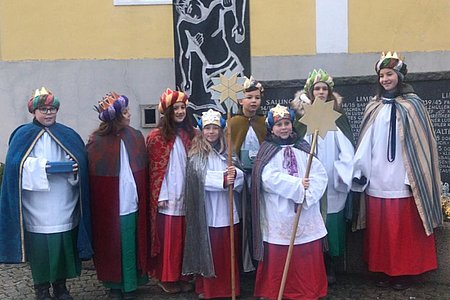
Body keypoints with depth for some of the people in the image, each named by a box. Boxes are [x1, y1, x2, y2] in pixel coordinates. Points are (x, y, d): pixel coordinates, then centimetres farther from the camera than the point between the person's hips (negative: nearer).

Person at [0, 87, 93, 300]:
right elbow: (18, 164, -12)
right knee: (40, 247, 2)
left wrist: (75, 169, -20)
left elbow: (81, 160, 2)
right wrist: (48, 167, -20)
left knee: (64, 245, 6)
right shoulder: (23, 135, 3)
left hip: (64, 207, 3)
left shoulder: (68, 134, 12)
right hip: (37, 208, -2)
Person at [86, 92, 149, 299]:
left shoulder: (135, 137, 3)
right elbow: (93, 175, -6)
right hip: (108, 206, -2)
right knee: (111, 246, 9)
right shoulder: (97, 141, -8)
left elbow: (144, 170, 5)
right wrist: (99, 204, -12)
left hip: (131, 203, 3)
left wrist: (144, 199, 1)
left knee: (130, 245, 9)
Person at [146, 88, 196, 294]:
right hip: (167, 197, -4)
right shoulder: (157, 136, -6)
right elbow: (155, 169, -8)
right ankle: (166, 278, 16)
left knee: (184, 237, 9)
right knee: (167, 237, 3)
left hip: (186, 196, 4)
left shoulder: (190, 134, 8)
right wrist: (160, 196, -11)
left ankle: (182, 276, 21)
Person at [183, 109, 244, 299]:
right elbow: (201, 178, -16)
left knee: (228, 252, 11)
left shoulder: (228, 152, 9)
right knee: (209, 251, 4)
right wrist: (223, 179, -27)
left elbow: (241, 175, 0)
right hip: (207, 212, -4)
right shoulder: (196, 155, -2)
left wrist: (235, 174, -23)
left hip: (227, 211, 4)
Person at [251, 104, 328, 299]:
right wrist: (297, 185, -16)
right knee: (279, 258, 1)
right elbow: (269, 178, -12)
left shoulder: (303, 147, 11)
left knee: (308, 258, 4)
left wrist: (308, 193, -15)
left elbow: (320, 174, 1)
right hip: (279, 214, -3)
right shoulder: (267, 150, 4)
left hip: (306, 214, 3)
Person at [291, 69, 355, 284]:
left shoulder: (337, 116, 8)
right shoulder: (303, 115, 5)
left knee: (332, 223, 2)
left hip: (332, 183, 1)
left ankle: (330, 269, 16)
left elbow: (346, 146, 3)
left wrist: (344, 172, -7)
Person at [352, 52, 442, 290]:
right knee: (380, 229, 9)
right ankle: (386, 271, 22)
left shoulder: (412, 104, -3)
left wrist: (415, 178, -10)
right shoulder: (373, 108, 9)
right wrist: (359, 171, 0)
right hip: (377, 181, 4)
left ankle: (405, 273, 18)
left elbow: (420, 143, -5)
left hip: (403, 182, -4)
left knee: (404, 230, 4)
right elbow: (366, 143, 7)